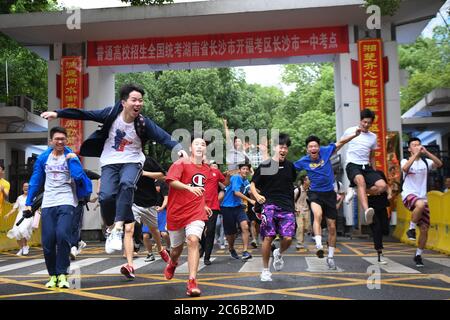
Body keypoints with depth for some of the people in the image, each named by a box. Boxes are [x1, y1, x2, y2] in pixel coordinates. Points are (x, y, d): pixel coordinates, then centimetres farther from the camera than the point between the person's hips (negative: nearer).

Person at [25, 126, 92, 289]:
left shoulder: (71, 156, 2)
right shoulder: (43, 158, 10)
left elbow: (78, 177, -12)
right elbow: (35, 181, 13)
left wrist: (72, 159, -12)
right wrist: (29, 202, 10)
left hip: (66, 203, -3)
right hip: (47, 204, 3)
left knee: (62, 235, -21)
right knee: (48, 241, -2)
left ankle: (62, 274, -10)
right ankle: (53, 275, 14)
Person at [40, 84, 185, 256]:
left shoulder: (143, 123, -12)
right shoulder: (112, 113, -10)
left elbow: (163, 137, -21)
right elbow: (83, 114, -5)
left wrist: (178, 148, -39)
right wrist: (58, 113, -7)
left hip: (132, 161, -1)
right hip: (110, 162, 1)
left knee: (126, 184, -32)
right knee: (106, 196, -17)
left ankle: (118, 229, -29)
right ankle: (111, 228, 11)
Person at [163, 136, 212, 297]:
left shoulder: (207, 169, 11)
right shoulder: (181, 163, -7)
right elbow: (172, 181, -23)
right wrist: (189, 187, -36)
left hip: (196, 213, 2)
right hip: (176, 213, -2)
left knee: (193, 240, -23)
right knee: (176, 248, 13)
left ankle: (192, 282, -22)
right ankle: (172, 264, 50)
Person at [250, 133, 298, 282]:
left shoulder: (290, 166, 9)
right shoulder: (265, 166, -1)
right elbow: (253, 184, 5)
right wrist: (257, 196, -16)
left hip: (287, 207, 3)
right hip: (270, 204, -2)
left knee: (288, 238, -9)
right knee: (268, 237, -8)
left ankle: (279, 253, 26)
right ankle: (265, 270, 11)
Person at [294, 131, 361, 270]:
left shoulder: (326, 151, -4)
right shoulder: (303, 161, -5)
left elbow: (340, 142, 6)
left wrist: (355, 134, -1)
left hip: (329, 193, 2)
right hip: (315, 193, -2)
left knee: (332, 227, 7)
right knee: (318, 214, -36)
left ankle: (330, 257, 20)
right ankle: (319, 245, -40)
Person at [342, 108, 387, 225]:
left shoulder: (373, 137, 15)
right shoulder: (350, 131, 4)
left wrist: (375, 174, 21)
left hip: (366, 166, 5)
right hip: (352, 165, -5)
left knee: (382, 186, -18)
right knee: (361, 180, -38)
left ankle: (356, 191, -3)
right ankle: (367, 211, -54)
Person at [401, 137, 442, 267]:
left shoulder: (425, 162, 10)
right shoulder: (405, 161, 3)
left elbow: (439, 164, -9)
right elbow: (405, 168, -22)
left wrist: (426, 152, -16)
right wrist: (416, 154, -22)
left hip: (422, 197, 4)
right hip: (409, 195, -4)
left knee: (424, 229, 1)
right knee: (420, 204, -39)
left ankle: (418, 255, 18)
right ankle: (411, 228, -16)